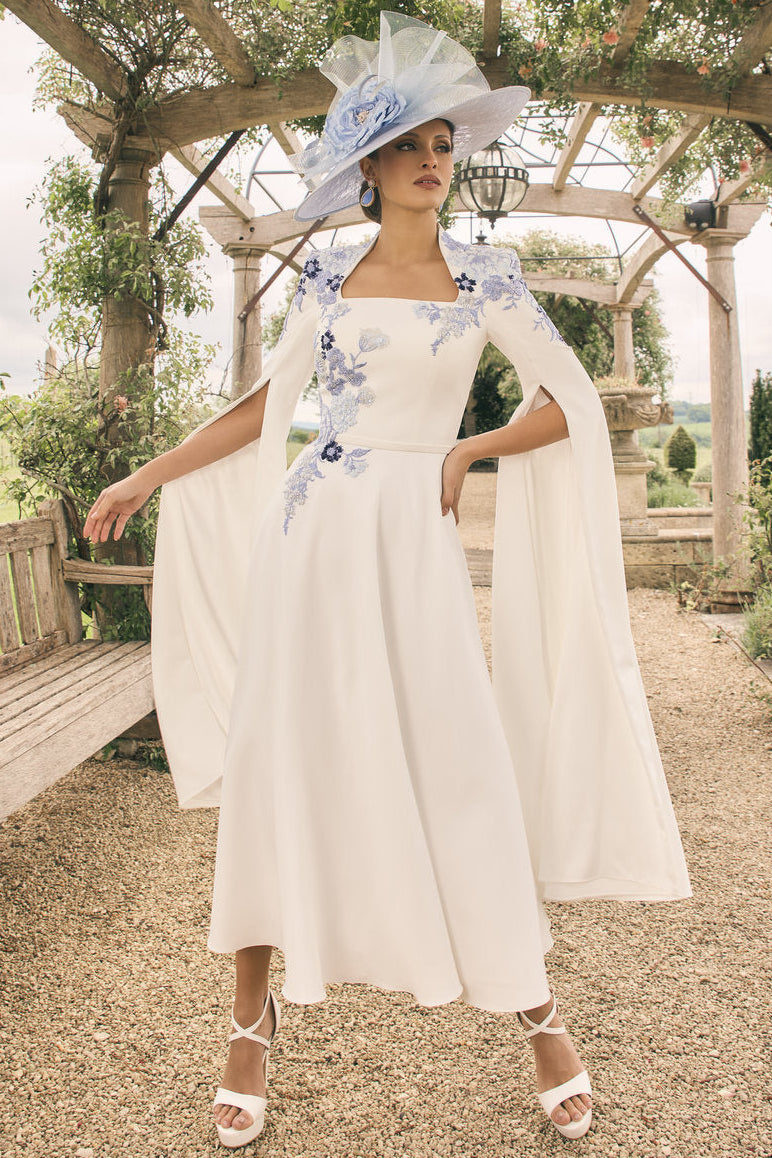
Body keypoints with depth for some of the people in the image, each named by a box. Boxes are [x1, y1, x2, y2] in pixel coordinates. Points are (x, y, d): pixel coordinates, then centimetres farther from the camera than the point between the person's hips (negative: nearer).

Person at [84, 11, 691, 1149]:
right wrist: (148, 477, 13)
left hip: (414, 541, -2)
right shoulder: (328, 278, 10)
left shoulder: (485, 277, 5)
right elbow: (262, 405, 15)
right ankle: (254, 1015, 17)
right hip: (314, 535, 2)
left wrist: (466, 450, -4)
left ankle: (539, 1013, 17)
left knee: (466, 772, -2)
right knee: (277, 765, 1)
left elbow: (572, 404, 6)